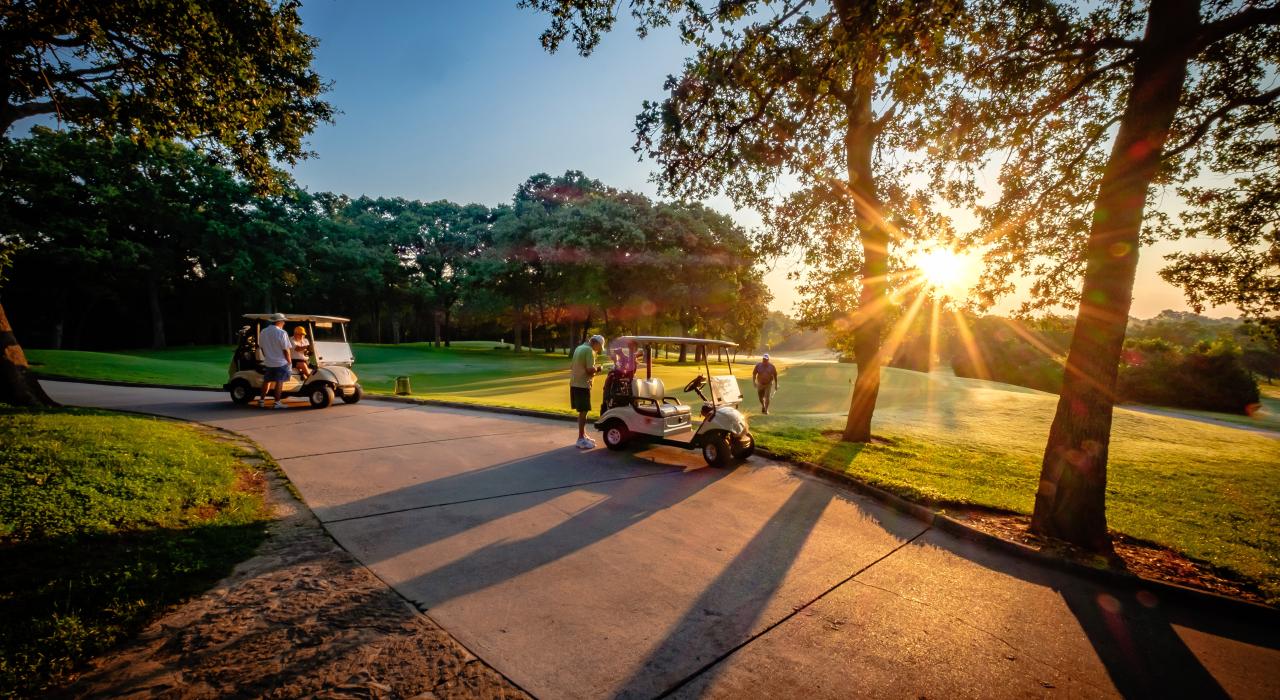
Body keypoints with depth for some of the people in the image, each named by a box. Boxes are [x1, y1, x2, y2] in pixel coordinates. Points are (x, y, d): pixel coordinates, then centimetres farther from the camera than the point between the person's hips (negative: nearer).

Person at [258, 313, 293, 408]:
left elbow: (261, 347, 13)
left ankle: (261, 400, 21)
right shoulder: (282, 333, -15)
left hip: (268, 362, 6)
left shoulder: (263, 332, 5)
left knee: (267, 381, 17)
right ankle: (277, 402, 0)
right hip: (281, 362, -6)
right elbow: (286, 349, -14)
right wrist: (289, 361, -4)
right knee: (279, 382, 0)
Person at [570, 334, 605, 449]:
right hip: (582, 385, -9)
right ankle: (581, 439, 0)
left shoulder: (579, 348, 16)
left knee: (582, 411, 16)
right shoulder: (589, 350, -14)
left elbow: (571, 366, 21)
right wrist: (596, 368, -2)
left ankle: (583, 435, 25)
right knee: (583, 411, -4)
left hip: (574, 383, 9)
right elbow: (590, 369, -23)